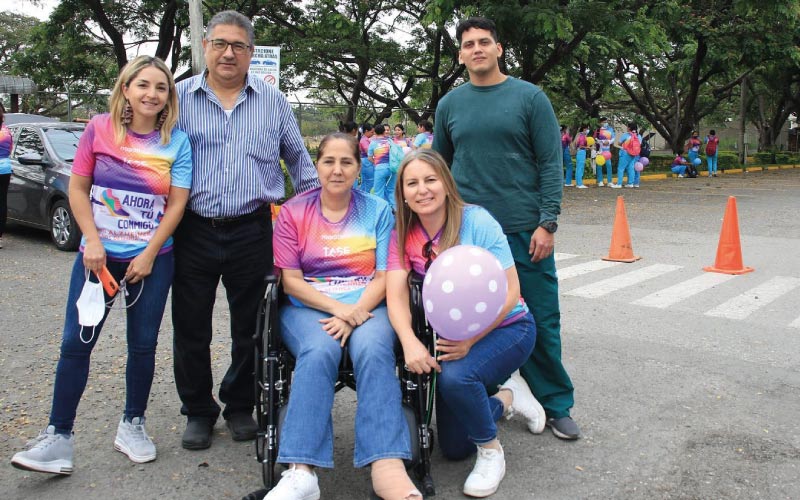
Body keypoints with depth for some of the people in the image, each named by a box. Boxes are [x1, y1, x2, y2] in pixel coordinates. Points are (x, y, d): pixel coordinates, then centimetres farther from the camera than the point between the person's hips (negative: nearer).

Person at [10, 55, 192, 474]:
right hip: (99, 256, 0)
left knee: (143, 344, 7)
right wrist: (92, 241, -9)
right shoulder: (100, 129, -3)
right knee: (76, 343, -1)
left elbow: (177, 203, -6)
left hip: (152, 259, 0)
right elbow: (78, 188, 0)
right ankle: (59, 435, 9)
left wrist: (148, 256, -10)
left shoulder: (177, 142, -3)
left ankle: (132, 424, 24)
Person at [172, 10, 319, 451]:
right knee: (190, 328, 8)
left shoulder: (273, 101, 8)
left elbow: (298, 159, 16)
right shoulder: (179, 97, 4)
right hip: (193, 231, 0)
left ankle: (240, 406, 28)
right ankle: (198, 411, 26)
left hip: (252, 232, 0)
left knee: (250, 327, 9)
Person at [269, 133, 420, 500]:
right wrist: (337, 307, -14)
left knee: (373, 349, -33)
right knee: (319, 351, -34)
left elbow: (384, 276, 4)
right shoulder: (293, 212, 9)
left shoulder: (378, 211, 11)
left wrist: (356, 313, -15)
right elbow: (291, 280, 2)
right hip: (309, 307, 0)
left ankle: (388, 468, -43)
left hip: (368, 305, 0)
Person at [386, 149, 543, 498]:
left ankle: (491, 450, -7)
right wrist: (410, 342, -37)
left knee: (455, 376, -36)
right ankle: (507, 396, 35)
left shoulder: (476, 221, -21)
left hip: (505, 328, -5)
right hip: (453, 335, 5)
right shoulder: (403, 234, -9)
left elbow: (509, 292, -21)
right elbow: (396, 294, -18)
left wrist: (471, 340, -29)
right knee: (453, 448, 9)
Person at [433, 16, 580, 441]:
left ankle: (555, 404, 19)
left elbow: (550, 164, -2)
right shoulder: (449, 105, 9)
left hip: (525, 231, -2)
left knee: (541, 319, 3)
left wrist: (547, 223, -10)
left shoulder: (529, 98, 1)